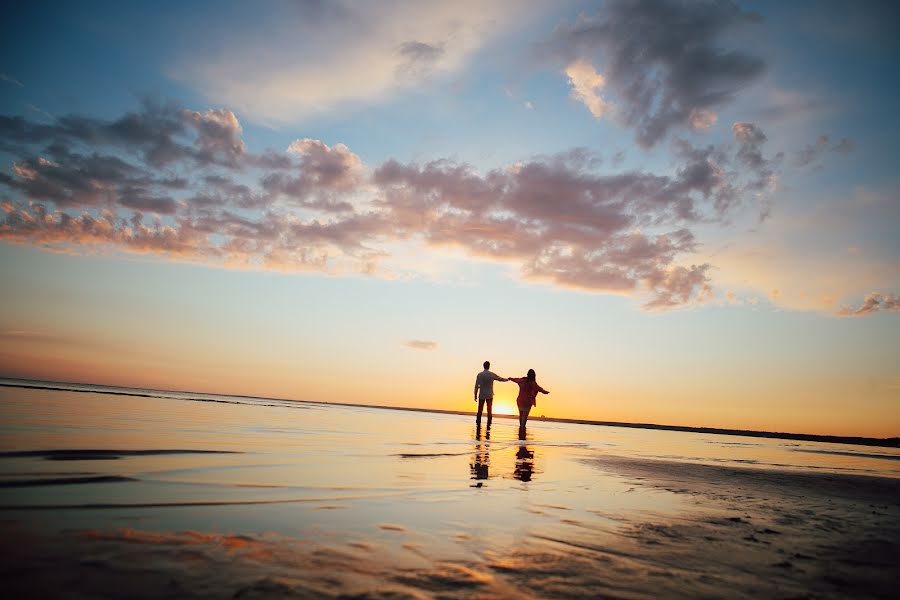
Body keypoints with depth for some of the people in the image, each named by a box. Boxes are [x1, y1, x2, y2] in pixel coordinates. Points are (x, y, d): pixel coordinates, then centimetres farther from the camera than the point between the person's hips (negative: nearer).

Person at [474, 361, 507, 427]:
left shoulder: (479, 375, -6)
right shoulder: (492, 374, -6)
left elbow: (476, 386, -5)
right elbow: (501, 379, 8)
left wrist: (475, 395, 2)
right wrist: (507, 379, 28)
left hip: (481, 395, 0)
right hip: (489, 395, 0)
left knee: (480, 410, 9)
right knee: (489, 411, 7)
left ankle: (478, 424, 8)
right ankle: (488, 425, 6)